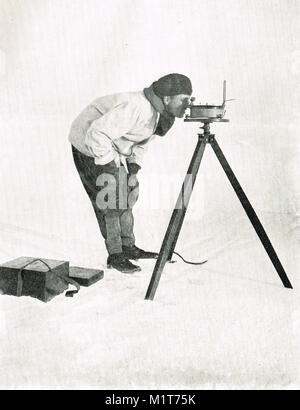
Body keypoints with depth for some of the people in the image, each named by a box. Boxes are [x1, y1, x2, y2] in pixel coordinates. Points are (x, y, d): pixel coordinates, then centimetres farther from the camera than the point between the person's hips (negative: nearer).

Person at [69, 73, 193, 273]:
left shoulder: (161, 113, -3)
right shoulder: (136, 108, -33)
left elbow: (141, 141, 12)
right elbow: (97, 133, -35)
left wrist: (134, 165, -1)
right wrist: (109, 164, -28)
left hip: (114, 147, 9)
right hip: (90, 146, -9)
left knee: (127, 194, 9)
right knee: (110, 200, -10)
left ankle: (128, 247, 19)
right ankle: (115, 255, 0)